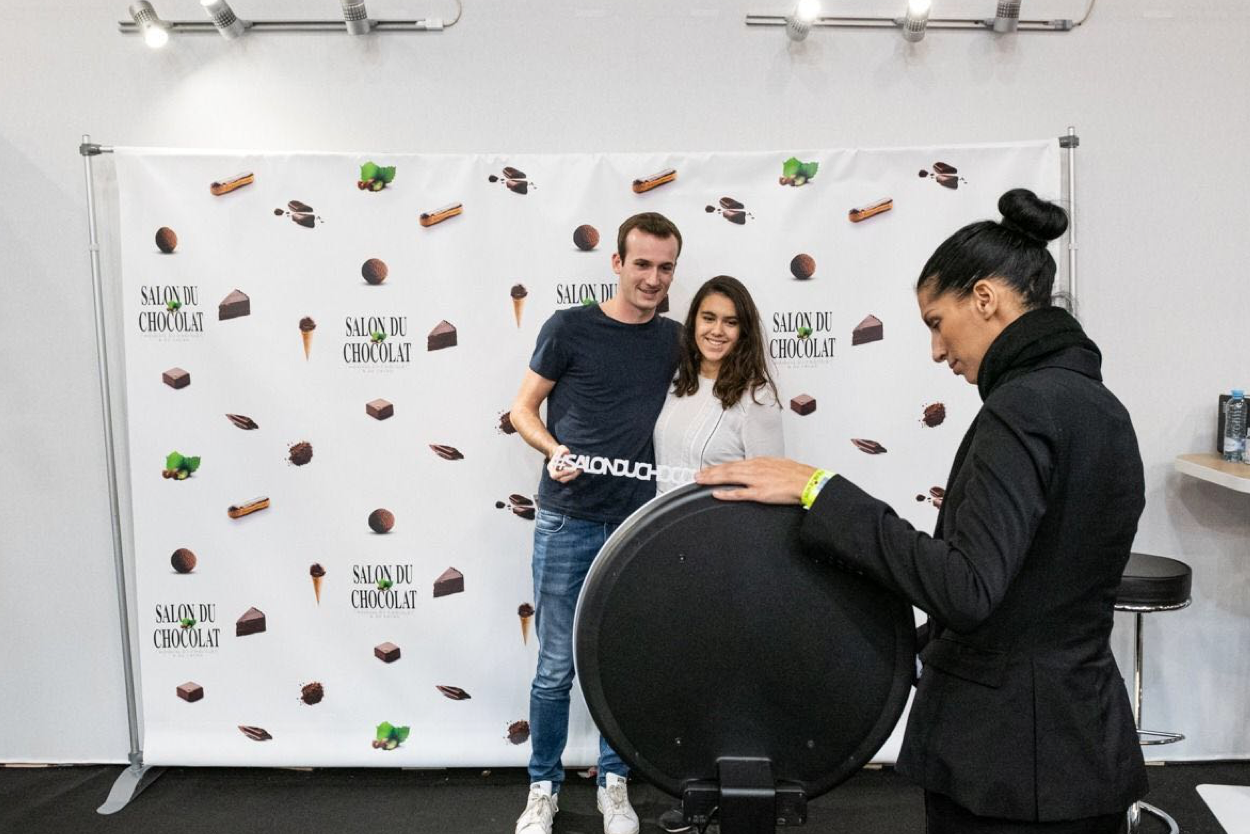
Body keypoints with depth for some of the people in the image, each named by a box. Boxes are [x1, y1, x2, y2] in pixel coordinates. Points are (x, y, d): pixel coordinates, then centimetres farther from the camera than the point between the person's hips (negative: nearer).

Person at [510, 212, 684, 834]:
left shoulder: (674, 339, 6)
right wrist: (552, 450, -19)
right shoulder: (569, 327, -5)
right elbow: (523, 409, 0)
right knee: (556, 666, 5)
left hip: (639, 525, 3)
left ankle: (613, 784, 30)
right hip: (567, 522, -3)